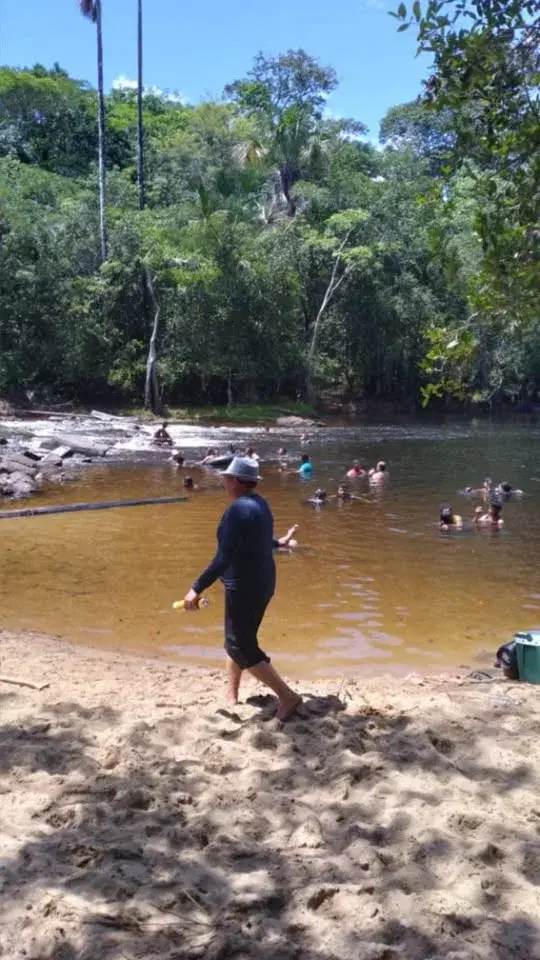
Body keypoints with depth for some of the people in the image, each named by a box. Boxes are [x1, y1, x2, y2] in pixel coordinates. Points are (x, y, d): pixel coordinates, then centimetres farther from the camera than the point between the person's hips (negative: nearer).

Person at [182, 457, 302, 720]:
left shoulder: (238, 509, -22)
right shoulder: (260, 505, 8)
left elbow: (224, 558, -27)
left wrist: (197, 588, -26)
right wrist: (279, 542, 48)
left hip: (244, 587, -10)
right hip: (262, 583, 10)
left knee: (241, 648, 0)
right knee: (237, 640, 20)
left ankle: (288, 696, 0)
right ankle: (232, 698, 30)